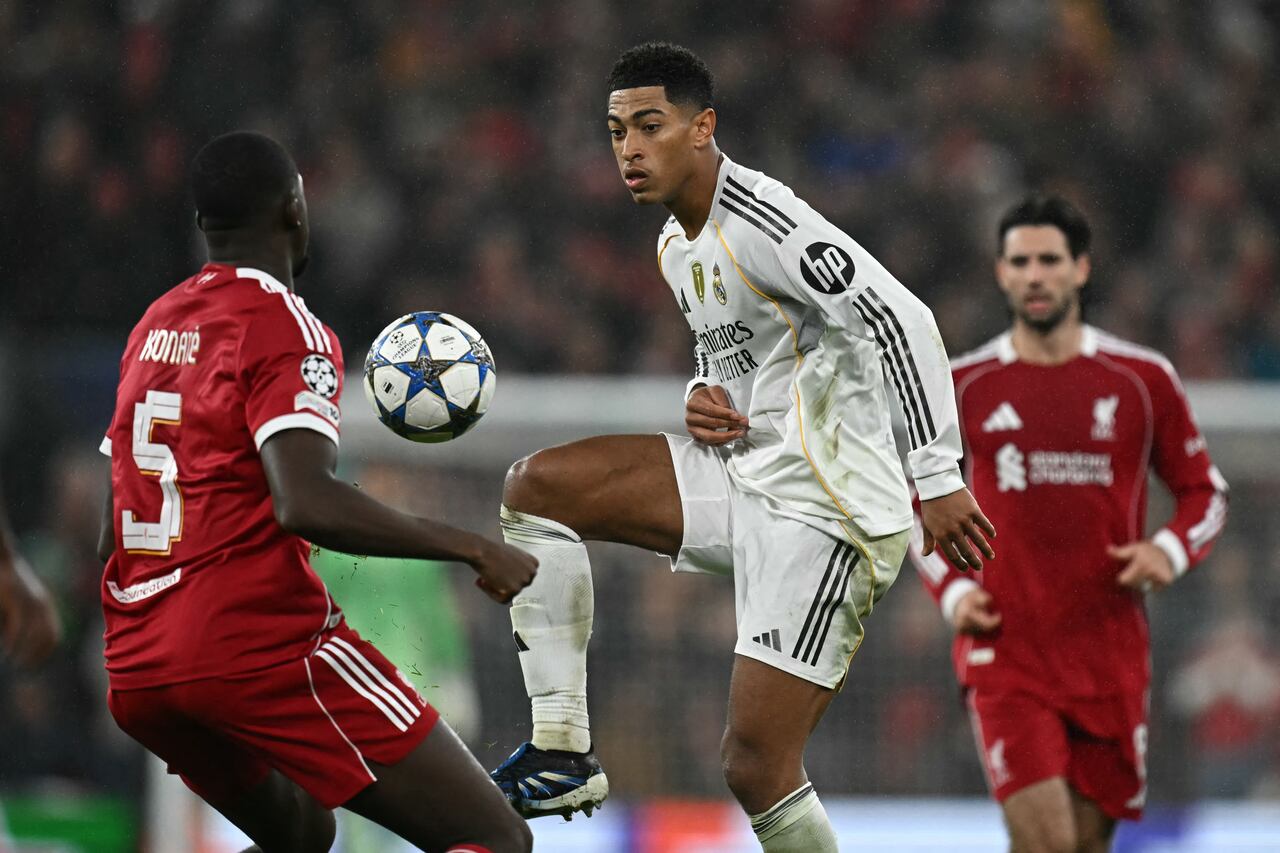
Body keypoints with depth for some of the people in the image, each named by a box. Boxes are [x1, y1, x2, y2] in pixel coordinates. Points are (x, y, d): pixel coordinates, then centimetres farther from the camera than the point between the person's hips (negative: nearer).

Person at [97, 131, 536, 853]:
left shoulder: (155, 326, 17)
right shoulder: (285, 326, -8)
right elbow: (305, 502, -24)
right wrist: (472, 550, -19)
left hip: (137, 670, 8)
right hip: (261, 647, -8)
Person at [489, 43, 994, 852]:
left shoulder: (763, 224, -18)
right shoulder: (676, 245, 13)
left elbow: (903, 321, -24)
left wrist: (939, 476, -25)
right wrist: (706, 399, 4)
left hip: (822, 510, -9)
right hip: (748, 474, 9)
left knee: (757, 765, -12)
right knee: (538, 487, 1)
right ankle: (562, 755, -1)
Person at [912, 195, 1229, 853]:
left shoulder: (1142, 379, 4)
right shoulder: (963, 387, 4)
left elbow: (1205, 492, 12)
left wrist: (1172, 550, -9)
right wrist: (951, 591, -2)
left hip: (1110, 653, 2)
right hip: (1005, 652, -2)